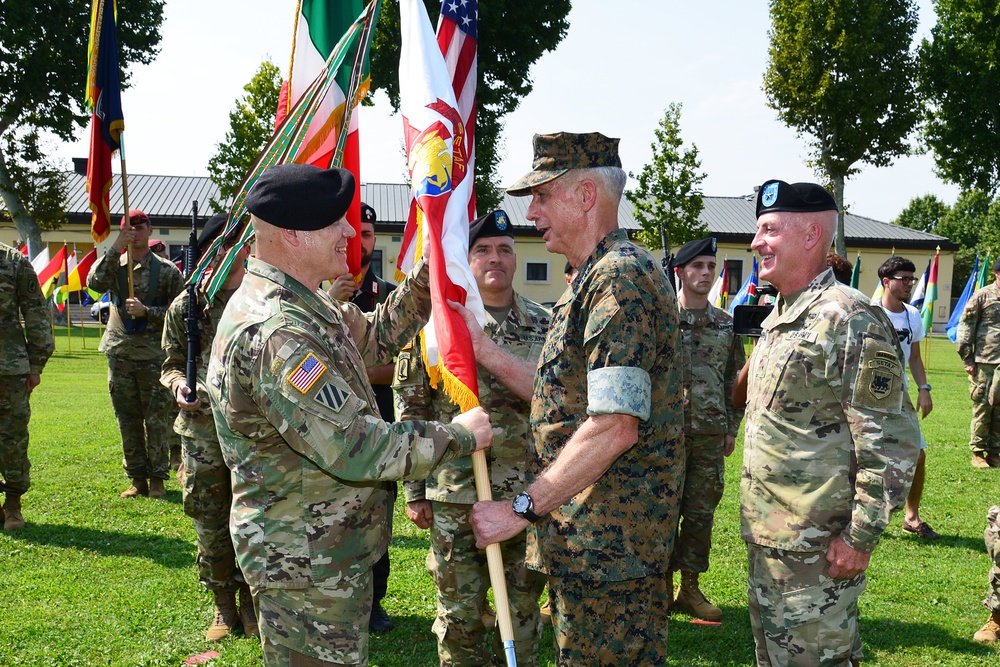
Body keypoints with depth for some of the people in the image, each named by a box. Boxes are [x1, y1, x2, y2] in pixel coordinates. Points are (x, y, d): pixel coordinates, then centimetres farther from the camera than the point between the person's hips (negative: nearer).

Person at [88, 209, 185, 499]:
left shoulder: (166, 270, 2)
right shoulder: (113, 264, 7)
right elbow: (94, 283, -14)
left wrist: (146, 311, -13)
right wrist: (116, 247, -17)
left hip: (154, 355, -2)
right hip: (119, 353, 2)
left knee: (158, 420, 1)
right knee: (128, 420, 8)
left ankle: (157, 478, 11)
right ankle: (137, 478, 17)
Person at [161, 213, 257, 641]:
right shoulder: (186, 305, 4)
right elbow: (172, 362, 12)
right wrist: (178, 384, -9)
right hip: (202, 431, 1)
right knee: (210, 524, 9)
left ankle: (249, 598, 27)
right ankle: (223, 605, 27)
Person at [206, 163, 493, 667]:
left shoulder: (299, 304, 7)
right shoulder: (275, 332, -28)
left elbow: (377, 337, 18)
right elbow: (354, 448, -30)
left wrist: (427, 273, 5)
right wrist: (459, 436, -18)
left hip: (331, 549, 10)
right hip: (305, 566, -10)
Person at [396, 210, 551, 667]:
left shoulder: (543, 325, 7)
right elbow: (411, 410, -1)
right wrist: (413, 491, -3)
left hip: (530, 495, 3)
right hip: (457, 496, -2)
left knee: (524, 608, 14)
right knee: (460, 614, 8)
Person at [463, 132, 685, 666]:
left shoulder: (620, 277, -18)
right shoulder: (595, 279, 18)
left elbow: (614, 427, -26)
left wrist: (522, 509, -19)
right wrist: (481, 348, 12)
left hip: (608, 541, -10)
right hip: (594, 540, 10)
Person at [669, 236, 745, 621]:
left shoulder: (727, 324, 9)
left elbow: (734, 380, 13)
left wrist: (731, 429, 9)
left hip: (710, 435, 4)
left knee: (701, 513, 9)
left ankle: (690, 588, 21)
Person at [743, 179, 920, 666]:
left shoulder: (851, 320, -17)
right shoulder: (776, 320, 13)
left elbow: (892, 442, -19)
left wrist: (861, 536, -19)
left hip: (816, 549, -9)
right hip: (765, 537, 9)